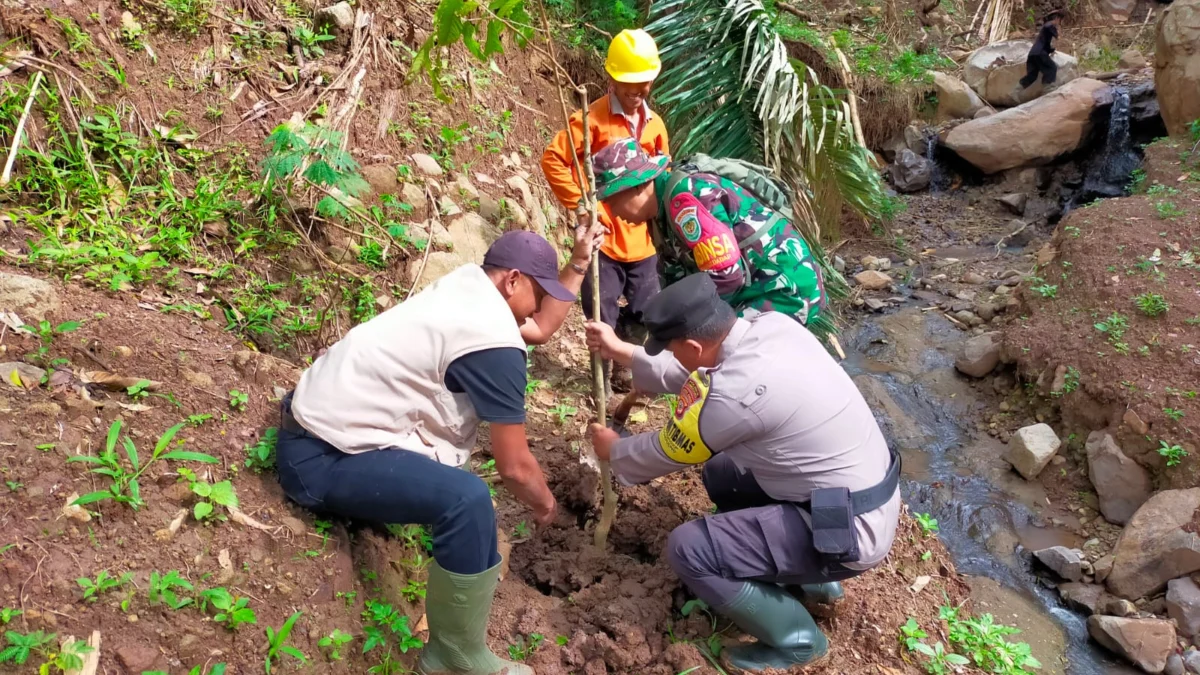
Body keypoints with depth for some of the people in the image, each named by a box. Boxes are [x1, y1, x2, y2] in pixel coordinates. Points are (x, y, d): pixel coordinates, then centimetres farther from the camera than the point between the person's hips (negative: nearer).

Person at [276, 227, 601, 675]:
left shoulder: (469, 283, 7)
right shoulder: (495, 342, -18)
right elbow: (515, 467, -12)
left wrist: (578, 264, 19)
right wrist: (545, 505, 7)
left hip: (316, 412, 11)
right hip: (321, 459, -10)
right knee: (467, 499, -30)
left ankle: (467, 555, 29)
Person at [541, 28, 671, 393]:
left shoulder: (654, 124, 8)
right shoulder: (592, 118, -10)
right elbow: (552, 160, -12)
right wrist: (579, 204, -13)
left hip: (641, 237, 6)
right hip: (603, 235, -6)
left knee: (645, 314, 15)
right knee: (603, 318, 4)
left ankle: (627, 370, 35)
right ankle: (604, 382, 20)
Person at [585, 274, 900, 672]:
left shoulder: (732, 394, -28)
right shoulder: (771, 325, -4)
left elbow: (666, 454, -8)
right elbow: (697, 373, 14)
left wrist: (613, 450, 12)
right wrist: (622, 352, 18)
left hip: (850, 530, -9)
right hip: (865, 494, 9)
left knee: (688, 550, -13)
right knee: (721, 474, 22)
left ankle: (795, 637, 7)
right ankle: (808, 576, 26)